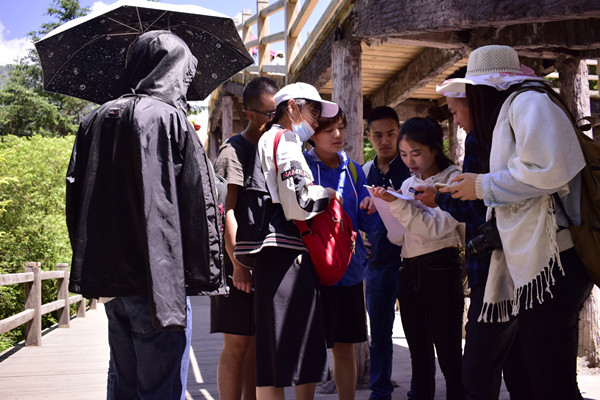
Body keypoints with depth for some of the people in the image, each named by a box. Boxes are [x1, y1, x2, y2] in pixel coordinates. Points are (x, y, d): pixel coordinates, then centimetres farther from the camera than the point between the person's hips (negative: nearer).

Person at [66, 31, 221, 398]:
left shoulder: (94, 121, 11)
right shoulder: (169, 117, -9)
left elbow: (75, 196, 13)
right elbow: (198, 198, -12)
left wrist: (89, 260, 19)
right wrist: (204, 269, -5)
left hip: (108, 273, 7)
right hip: (155, 278, -7)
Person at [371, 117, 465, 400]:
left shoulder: (452, 179, -2)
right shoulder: (407, 185, 15)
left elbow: (437, 227, -15)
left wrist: (397, 204, -20)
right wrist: (384, 210, -1)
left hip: (441, 271, -6)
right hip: (409, 272, 6)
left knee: (449, 357, -6)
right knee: (420, 356, 12)